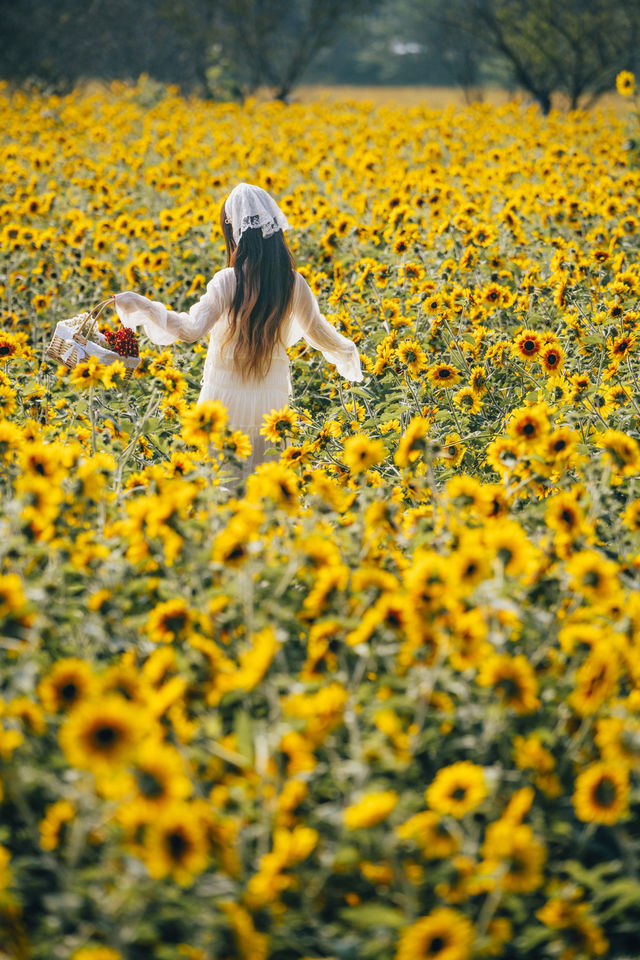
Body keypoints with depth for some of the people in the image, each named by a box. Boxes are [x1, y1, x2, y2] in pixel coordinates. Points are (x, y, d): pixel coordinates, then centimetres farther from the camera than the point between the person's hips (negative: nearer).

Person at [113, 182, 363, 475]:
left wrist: (142, 307, -22)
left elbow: (191, 330, -27)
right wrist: (348, 351, 29)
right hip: (272, 396, 4)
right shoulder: (294, 284, -4)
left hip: (228, 397, -4)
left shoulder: (227, 282, -18)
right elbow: (318, 333, 9)